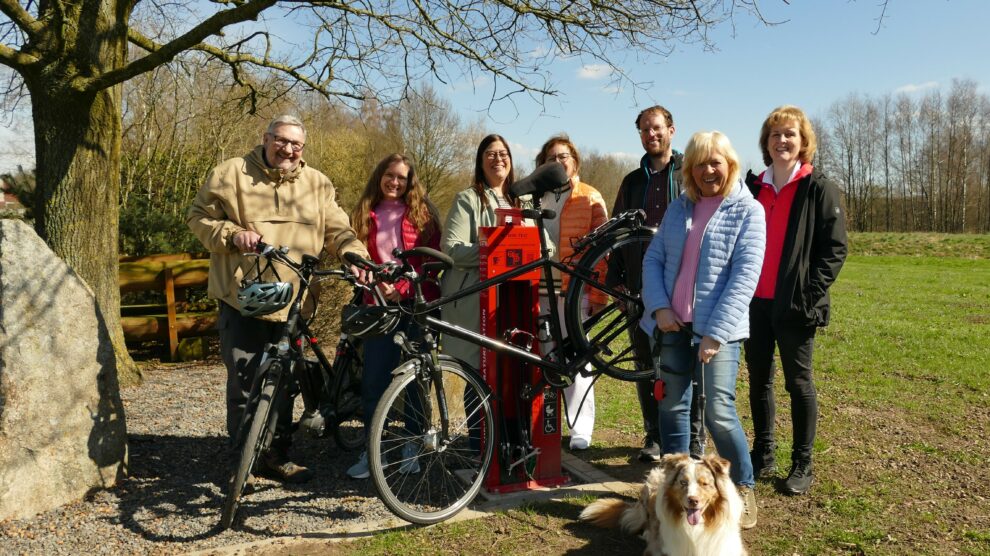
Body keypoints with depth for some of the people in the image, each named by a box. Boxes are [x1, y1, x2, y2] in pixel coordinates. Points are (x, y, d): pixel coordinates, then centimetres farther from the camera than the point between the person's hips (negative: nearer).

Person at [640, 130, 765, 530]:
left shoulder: (747, 211, -3)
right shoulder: (678, 208, 12)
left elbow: (745, 276, -11)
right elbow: (653, 258, 11)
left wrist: (716, 332, -18)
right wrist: (659, 307, -6)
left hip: (717, 328, -5)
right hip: (674, 325, 5)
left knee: (719, 412, -10)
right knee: (672, 407, 9)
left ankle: (743, 489, 12)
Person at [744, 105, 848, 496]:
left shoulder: (818, 188, -3)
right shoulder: (754, 186, 11)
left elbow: (835, 247, -6)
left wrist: (811, 293, -15)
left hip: (794, 304, -5)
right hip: (756, 301, 5)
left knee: (798, 382, 4)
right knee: (759, 380, 11)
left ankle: (802, 465, 16)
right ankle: (763, 455, 25)